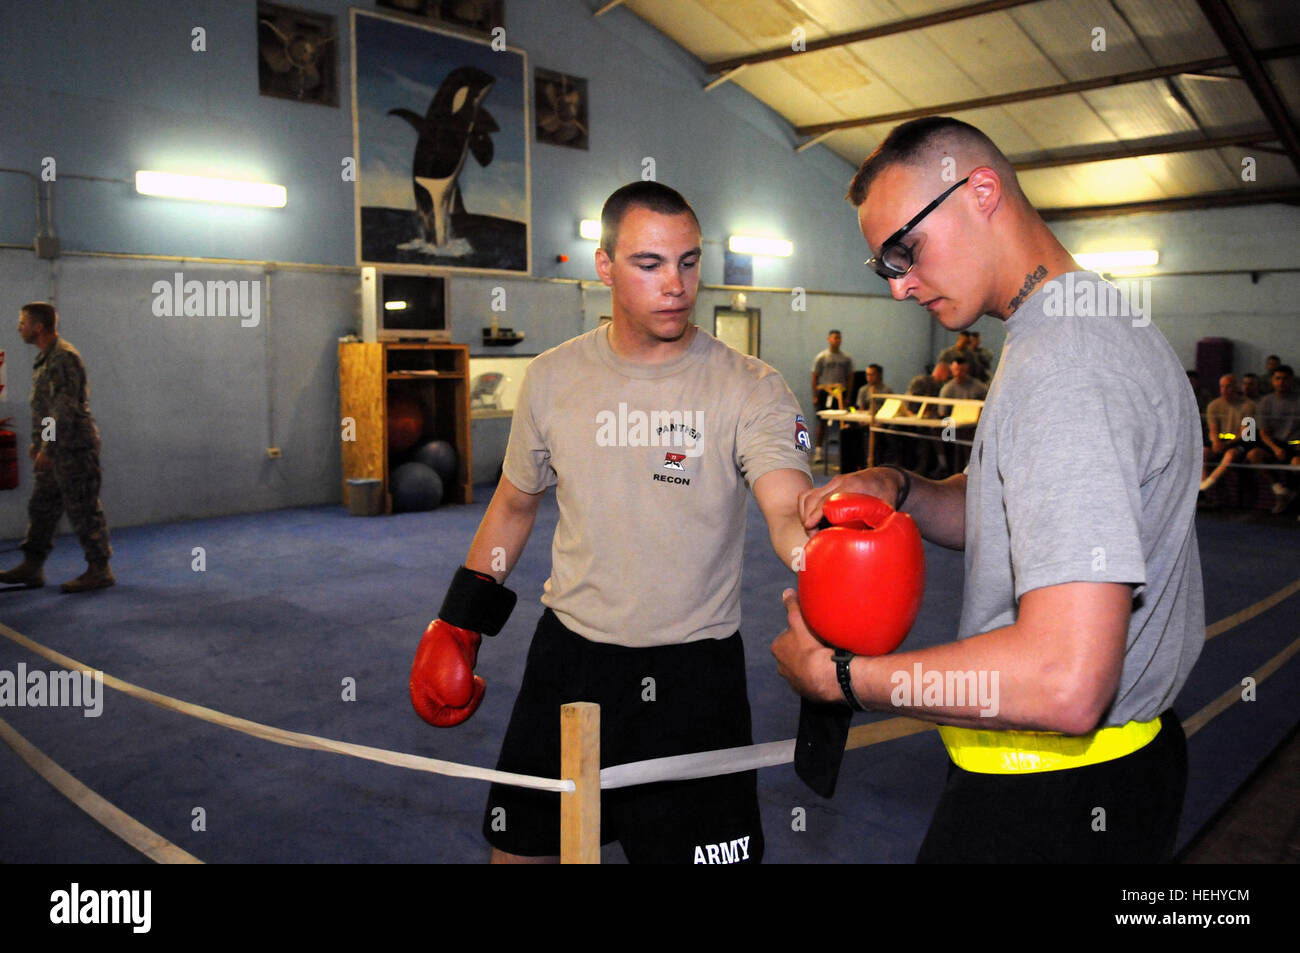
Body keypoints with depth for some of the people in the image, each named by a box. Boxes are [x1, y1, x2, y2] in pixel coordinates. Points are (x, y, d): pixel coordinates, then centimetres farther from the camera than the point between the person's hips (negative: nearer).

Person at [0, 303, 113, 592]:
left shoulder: (64, 357, -15)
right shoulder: (45, 358, 17)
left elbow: (65, 408, -21)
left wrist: (48, 448, -21)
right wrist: (37, 442, 21)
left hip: (73, 449, -10)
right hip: (55, 451, 10)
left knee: (83, 509, -5)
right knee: (41, 506, 13)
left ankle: (99, 570, 2)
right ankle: (32, 567, 21)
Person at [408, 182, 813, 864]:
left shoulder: (751, 389, -11)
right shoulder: (553, 378, -1)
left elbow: (789, 511, -27)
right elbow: (515, 503, 13)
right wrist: (459, 624, 14)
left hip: (694, 676, -2)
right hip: (568, 655, 3)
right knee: (518, 847, 16)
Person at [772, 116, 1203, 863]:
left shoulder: (1062, 366, -25)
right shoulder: (1092, 330, 10)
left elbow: (1066, 683, -33)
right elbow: (1007, 512, 17)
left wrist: (837, 676, -23)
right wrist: (899, 490, -3)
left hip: (1052, 803, -9)